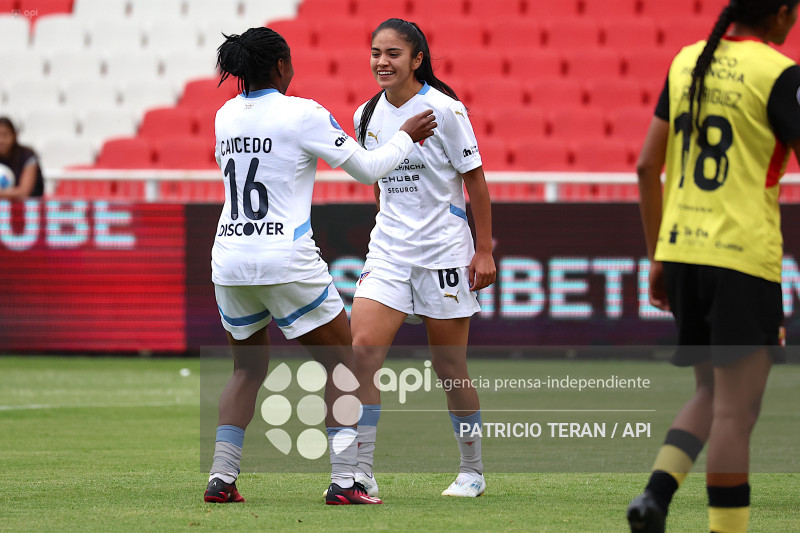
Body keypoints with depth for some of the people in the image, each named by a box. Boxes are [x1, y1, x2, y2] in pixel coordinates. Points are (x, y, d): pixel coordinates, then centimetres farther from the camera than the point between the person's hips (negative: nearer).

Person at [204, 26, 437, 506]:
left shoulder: (226, 116, 8)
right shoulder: (302, 114, -8)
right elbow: (368, 168, -3)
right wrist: (406, 137, 13)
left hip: (229, 259, 6)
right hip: (286, 261, -6)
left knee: (248, 369, 22)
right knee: (343, 365, 6)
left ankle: (222, 477, 10)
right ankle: (344, 481, -4)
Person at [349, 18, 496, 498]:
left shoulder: (445, 110, -10)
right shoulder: (367, 116, 5)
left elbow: (475, 181, -5)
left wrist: (484, 251, -8)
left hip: (444, 251, -4)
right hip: (388, 249, 4)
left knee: (450, 368, 3)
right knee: (362, 350, -13)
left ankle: (472, 472, 20)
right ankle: (362, 473, -12)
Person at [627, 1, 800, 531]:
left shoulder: (687, 62, 11)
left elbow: (648, 166, 13)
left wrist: (658, 256, 19)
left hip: (681, 250, 7)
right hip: (744, 256, -7)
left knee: (712, 396, 18)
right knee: (736, 410, -3)